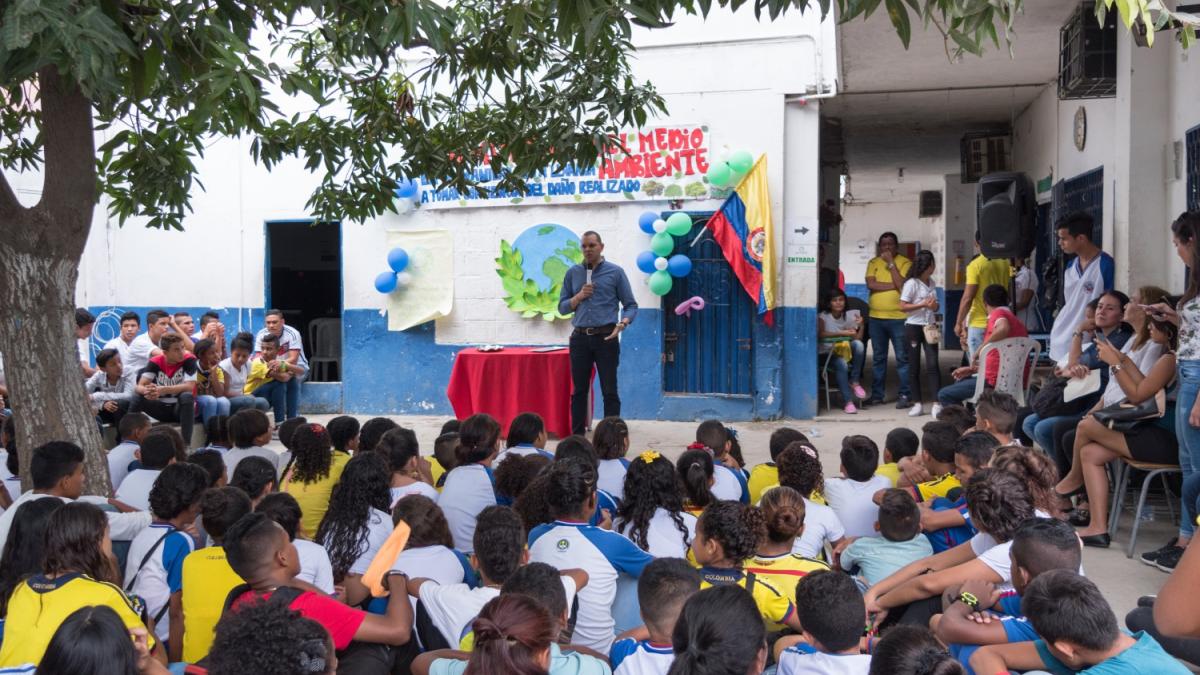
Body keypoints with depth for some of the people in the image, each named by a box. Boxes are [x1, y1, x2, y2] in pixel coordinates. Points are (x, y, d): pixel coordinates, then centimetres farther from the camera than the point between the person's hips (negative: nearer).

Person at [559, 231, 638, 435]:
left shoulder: (615, 272, 2)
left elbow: (631, 305, 1)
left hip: (606, 338, -3)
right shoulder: (573, 273, 10)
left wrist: (622, 324, -18)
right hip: (580, 338, 3)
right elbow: (562, 307, 11)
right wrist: (579, 296, -7)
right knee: (579, 391, 7)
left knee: (610, 391, -1)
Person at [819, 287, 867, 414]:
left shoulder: (849, 316, 6)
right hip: (827, 353, -3)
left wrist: (861, 326, -20)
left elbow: (857, 338, -3)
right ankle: (848, 401, -30)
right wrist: (842, 333, -26)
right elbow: (820, 334, -23)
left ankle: (855, 382, -16)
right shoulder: (823, 316, -4)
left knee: (858, 344, -27)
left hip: (846, 351, 4)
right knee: (842, 364, -34)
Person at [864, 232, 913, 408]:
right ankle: (877, 394, 17)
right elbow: (870, 284, -7)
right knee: (878, 358, 10)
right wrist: (893, 285, -12)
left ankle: (905, 395, 4)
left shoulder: (905, 263, -1)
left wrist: (891, 263, -12)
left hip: (899, 318, -3)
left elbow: (902, 285, -15)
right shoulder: (873, 263, 8)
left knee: (902, 358, -1)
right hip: (876, 318, 4)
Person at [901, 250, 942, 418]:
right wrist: (923, 304, -20)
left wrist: (935, 306, -2)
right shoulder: (911, 283, -8)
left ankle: (936, 404, -8)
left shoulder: (931, 283, 10)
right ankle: (917, 404, 10)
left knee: (933, 364, -6)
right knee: (914, 366, 3)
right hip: (914, 327, -4)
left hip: (930, 327, 4)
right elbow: (902, 307, -12)